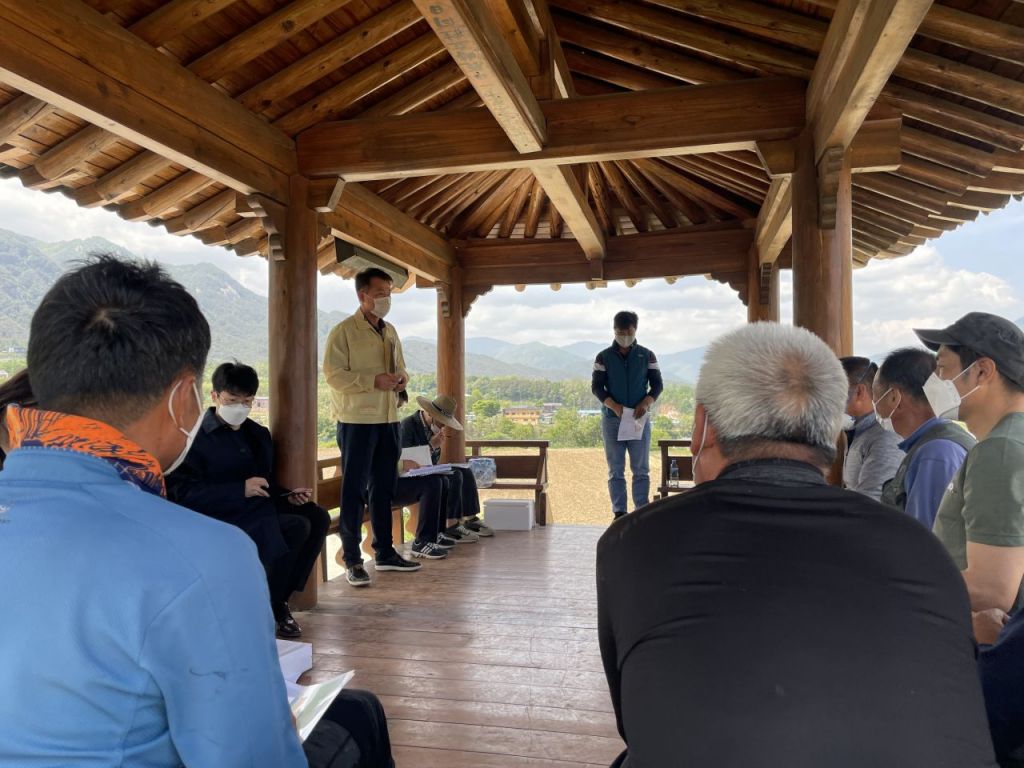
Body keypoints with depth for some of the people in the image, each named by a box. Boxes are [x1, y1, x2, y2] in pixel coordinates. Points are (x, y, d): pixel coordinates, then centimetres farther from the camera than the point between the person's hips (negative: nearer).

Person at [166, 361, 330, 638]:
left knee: (317, 517, -14)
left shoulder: (258, 434, 17)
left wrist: (287, 495, 2)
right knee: (297, 527, -27)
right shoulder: (197, 438, -6)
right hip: (221, 520, -8)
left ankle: (278, 598, -1)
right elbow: (183, 493, -16)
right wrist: (241, 490, -23)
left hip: (257, 509, 8)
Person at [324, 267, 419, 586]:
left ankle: (385, 553, 24)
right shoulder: (344, 331, -7)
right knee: (354, 490, -1)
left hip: (388, 419, 7)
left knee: (383, 488, 14)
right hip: (357, 420, -7)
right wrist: (374, 381, -22)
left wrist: (401, 376, 1)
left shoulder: (390, 331, 15)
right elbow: (333, 374, -14)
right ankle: (352, 560, 6)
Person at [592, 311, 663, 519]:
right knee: (615, 470, 3)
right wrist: (614, 406, -18)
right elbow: (596, 387, -2)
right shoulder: (604, 357, 3)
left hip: (640, 419, 0)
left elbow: (657, 384, 3)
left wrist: (646, 403, -16)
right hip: (612, 419, 0)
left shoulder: (647, 355, 5)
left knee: (641, 469, 2)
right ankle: (619, 512, 9)